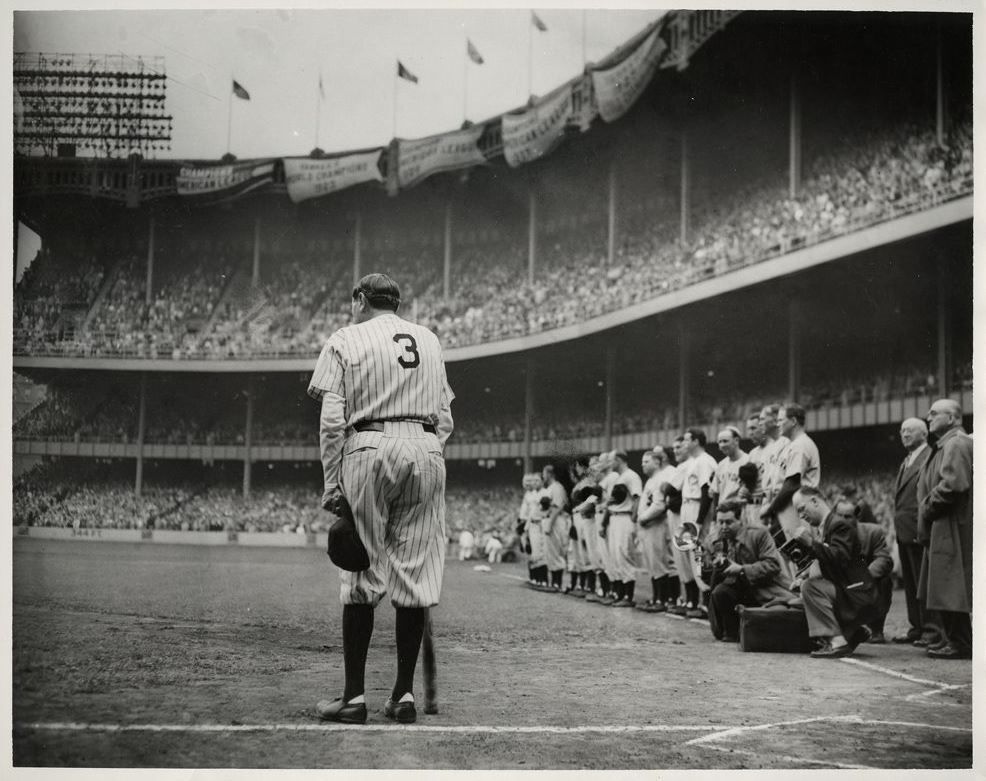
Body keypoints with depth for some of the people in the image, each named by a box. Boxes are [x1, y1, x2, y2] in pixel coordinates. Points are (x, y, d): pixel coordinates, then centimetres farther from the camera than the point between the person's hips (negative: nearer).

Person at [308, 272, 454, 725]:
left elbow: (332, 420, -3)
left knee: (362, 576, 0)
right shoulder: (429, 340, 19)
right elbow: (445, 418, 15)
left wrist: (331, 484, -2)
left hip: (369, 449, -3)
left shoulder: (346, 340, 6)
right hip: (426, 450, 3)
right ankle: (404, 694, 7)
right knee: (415, 574, 4)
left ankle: (354, 696, -1)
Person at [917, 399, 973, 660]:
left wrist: (927, 509, -14)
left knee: (950, 588, -7)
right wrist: (926, 512, 10)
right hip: (941, 528, 11)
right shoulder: (945, 445, 18)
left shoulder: (957, 445, -15)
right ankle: (953, 638, 20)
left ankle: (960, 644, -3)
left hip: (952, 528, -11)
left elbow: (953, 484, -25)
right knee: (945, 589, 14)